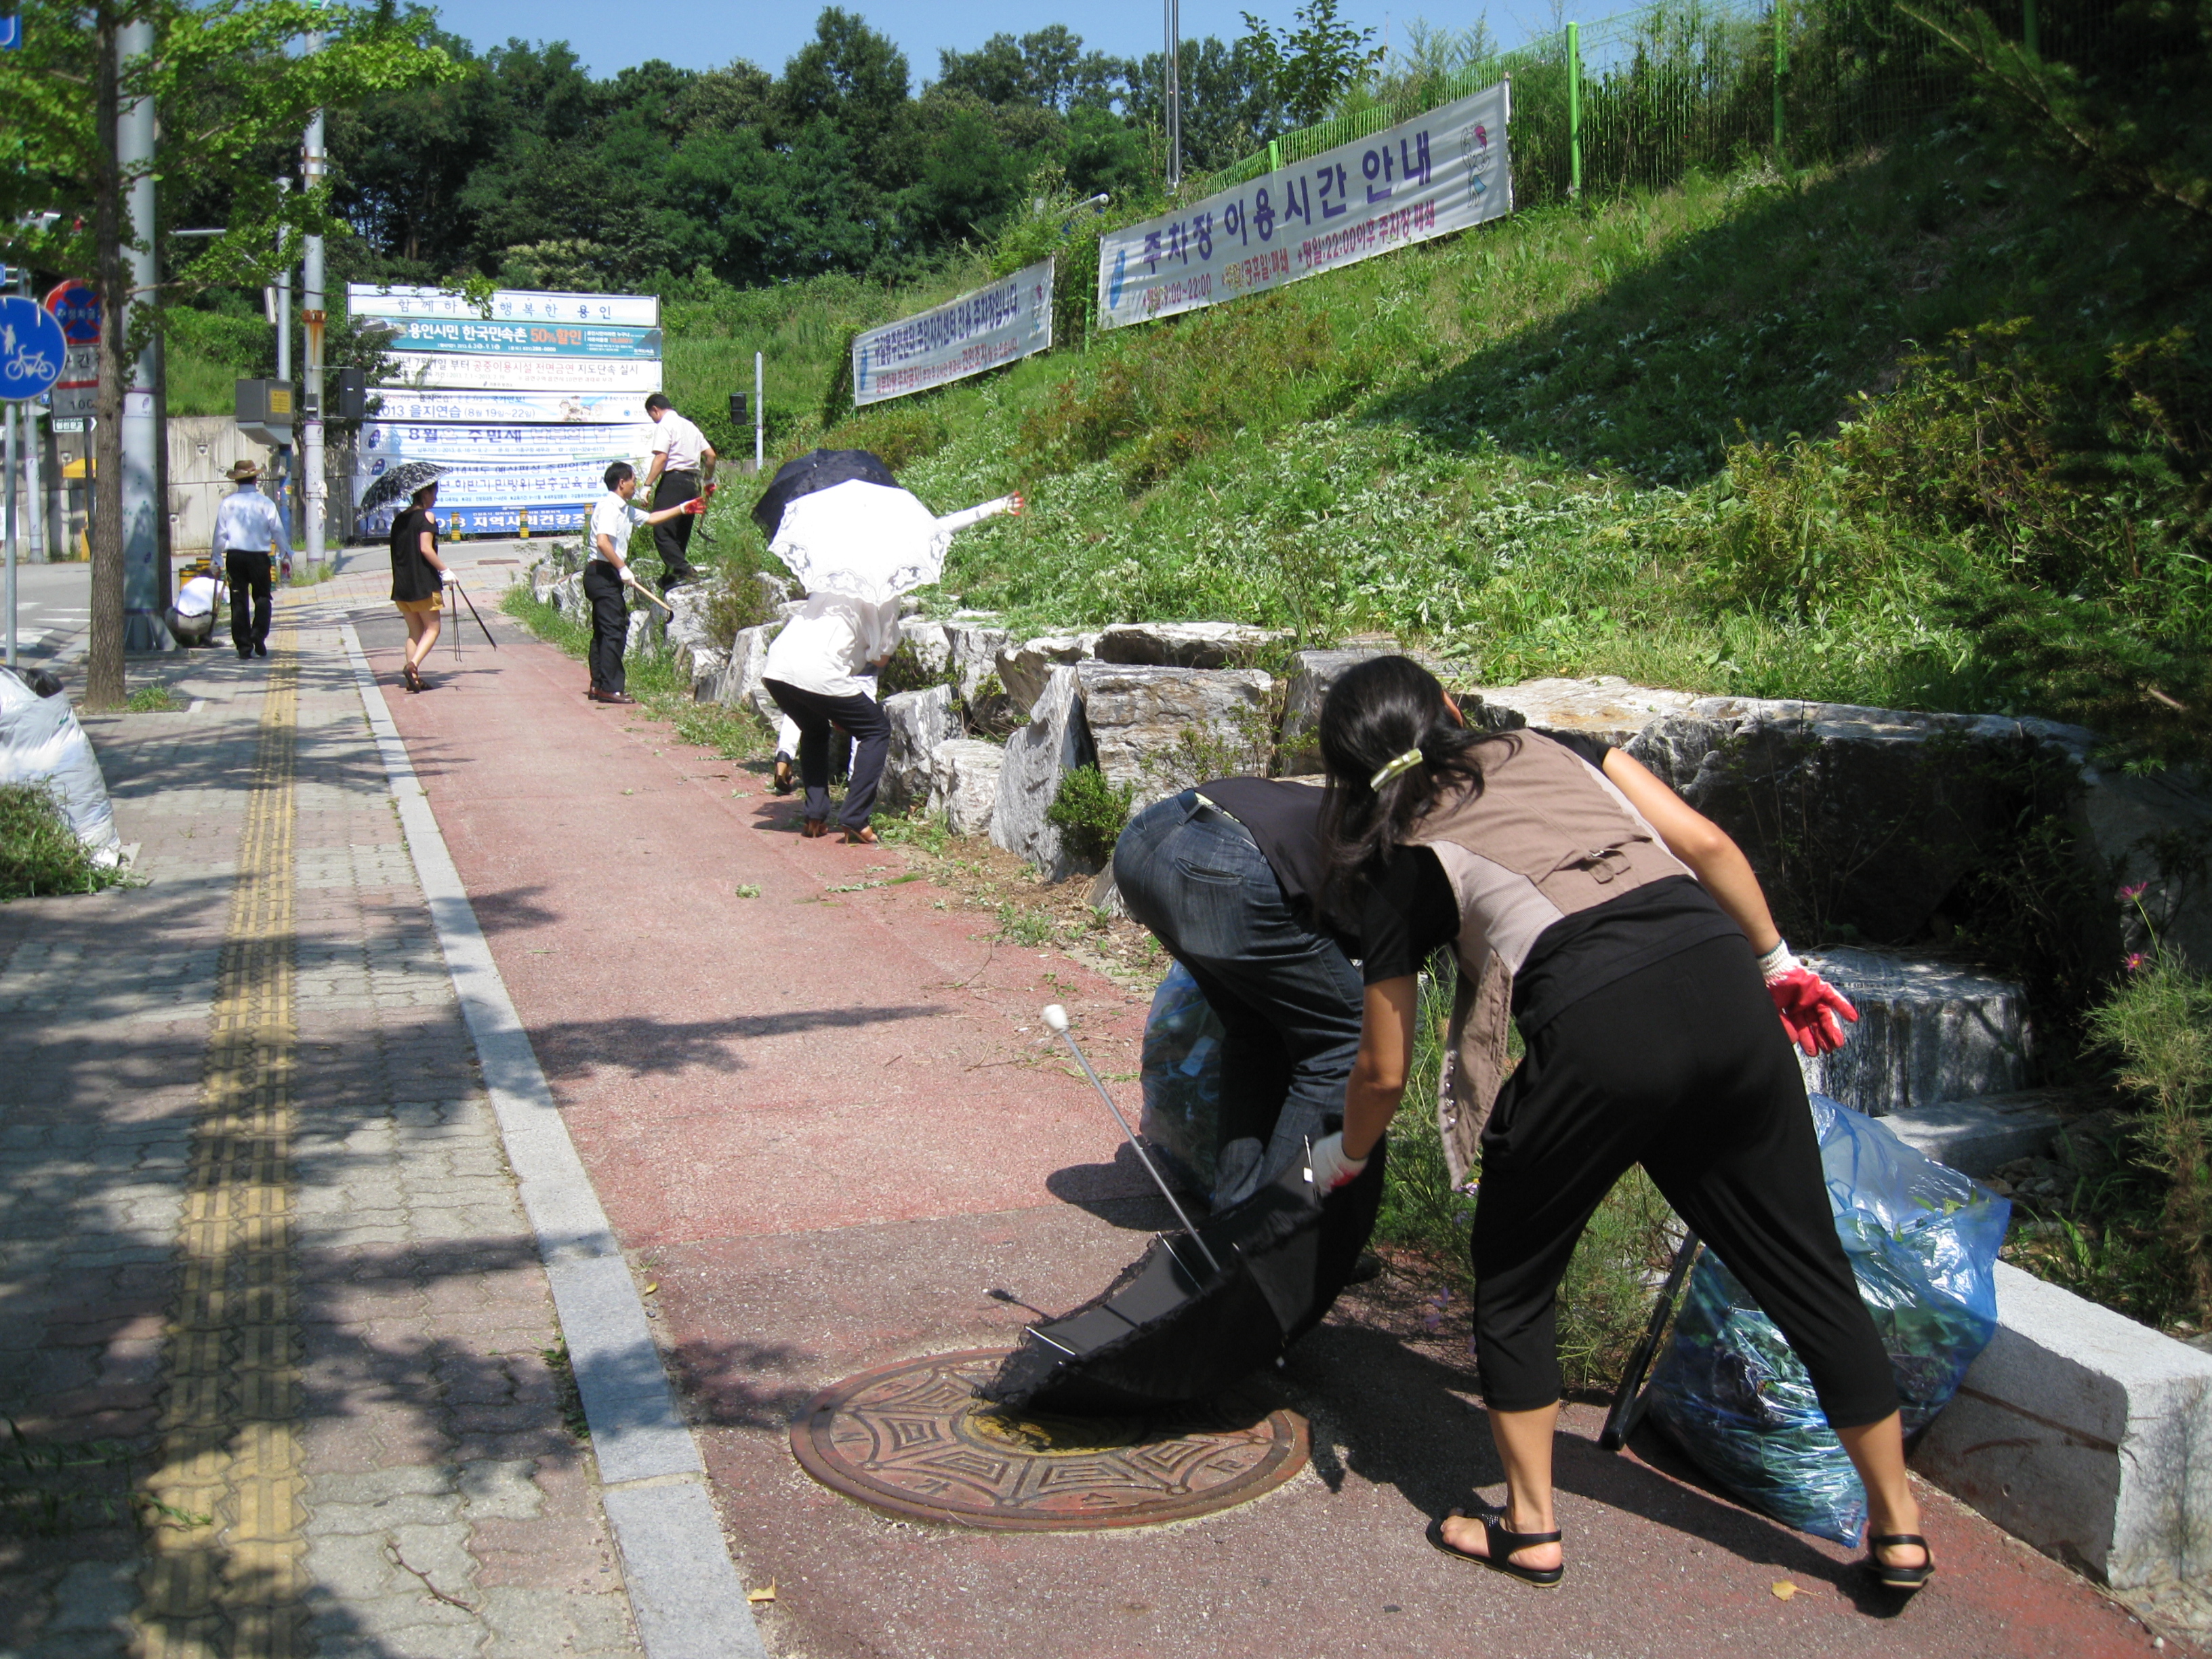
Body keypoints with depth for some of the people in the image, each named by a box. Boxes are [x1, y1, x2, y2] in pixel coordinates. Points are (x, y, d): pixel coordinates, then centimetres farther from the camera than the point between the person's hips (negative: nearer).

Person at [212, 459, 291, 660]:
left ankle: (243, 646, 5)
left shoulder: (228, 503, 3)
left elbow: (220, 533, 5)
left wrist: (216, 558, 15)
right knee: (262, 597, 9)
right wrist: (286, 553, 14)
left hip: (234, 556, 2)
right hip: (259, 555, -2)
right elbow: (277, 530, 2)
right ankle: (258, 636, -10)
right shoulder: (265, 503, -2)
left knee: (239, 600, 6)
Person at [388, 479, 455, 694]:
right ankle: (413, 665, -20)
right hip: (423, 583, -7)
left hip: (401, 585, 7)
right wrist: (445, 570, -13)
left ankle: (413, 678, 6)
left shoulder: (399, 519, 14)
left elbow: (398, 551, 16)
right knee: (432, 628, 1)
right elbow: (426, 549, -18)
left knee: (414, 631, 12)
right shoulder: (426, 516, -8)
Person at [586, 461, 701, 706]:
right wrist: (623, 569, -23)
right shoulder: (609, 507, -14)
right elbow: (602, 542, -25)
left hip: (605, 577, 11)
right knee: (614, 630, -10)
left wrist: (683, 508, 30)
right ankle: (610, 688, -10)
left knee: (603, 631, 12)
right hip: (604, 574, -11)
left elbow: (651, 518, 31)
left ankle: (598, 685, 16)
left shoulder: (624, 509, 17)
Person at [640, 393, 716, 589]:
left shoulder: (665, 425, -4)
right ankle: (670, 577, 16)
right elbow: (710, 454, 21)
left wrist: (648, 485, -15)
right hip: (693, 481, 9)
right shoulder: (689, 425, 20)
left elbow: (661, 457, -16)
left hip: (673, 480, -9)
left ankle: (685, 572, -21)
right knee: (681, 534, 13)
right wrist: (709, 480, 34)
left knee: (663, 533, -10)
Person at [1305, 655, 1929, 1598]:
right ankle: (1898, 1529, 30)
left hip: (1599, 1030, -4)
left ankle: (1532, 1531, 27)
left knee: (1512, 1279, 20)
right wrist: (1780, 961, 26)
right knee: (1805, 1265, 17)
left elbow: (1384, 1070, 20)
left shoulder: (1403, 860, 16)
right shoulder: (1551, 748, 24)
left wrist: (1345, 1156, 38)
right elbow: (1706, 845, 15)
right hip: (1722, 986, 4)